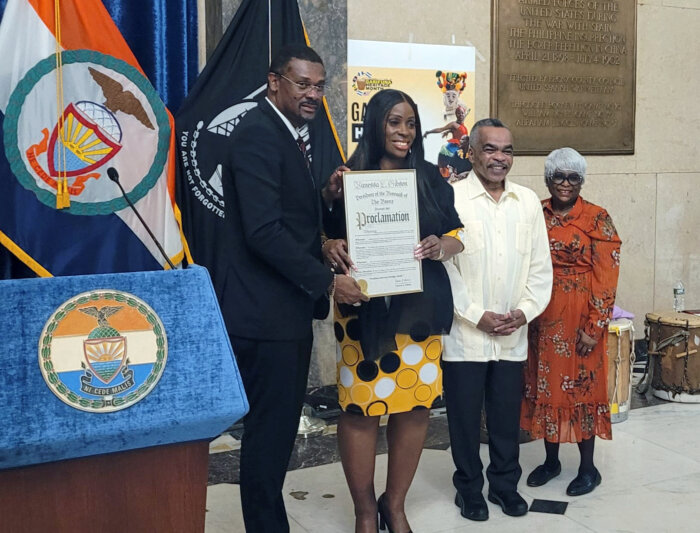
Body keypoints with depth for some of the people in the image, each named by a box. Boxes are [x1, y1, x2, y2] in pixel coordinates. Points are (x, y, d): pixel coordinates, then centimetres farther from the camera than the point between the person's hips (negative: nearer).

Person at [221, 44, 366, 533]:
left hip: (291, 310, 10)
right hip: (266, 313, -10)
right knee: (269, 433, 1)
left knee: (279, 430, 17)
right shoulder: (257, 135, -14)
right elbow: (264, 232, -23)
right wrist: (328, 281, -18)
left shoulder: (299, 133, 15)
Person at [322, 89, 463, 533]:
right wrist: (331, 247, -20)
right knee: (361, 407, -2)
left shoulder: (431, 178, 10)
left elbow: (457, 235, 11)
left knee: (416, 405, 5)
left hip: (421, 307, 3)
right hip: (364, 309, -3)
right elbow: (324, 235, 2)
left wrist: (442, 246, -11)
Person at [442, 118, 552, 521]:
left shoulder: (529, 202, 6)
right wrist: (477, 315, -13)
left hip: (513, 337, 4)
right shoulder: (451, 199, -8)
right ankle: (469, 488, 26)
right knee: (465, 416, 8)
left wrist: (526, 310, -5)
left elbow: (541, 266, 8)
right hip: (465, 335, -3)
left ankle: (505, 484, 32)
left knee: (508, 416, 13)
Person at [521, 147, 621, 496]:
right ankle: (551, 460, 27)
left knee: (581, 386, 4)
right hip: (543, 316, 4)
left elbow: (606, 277, -10)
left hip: (579, 317, -4)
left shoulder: (597, 219, -7)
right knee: (546, 384, 12)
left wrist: (594, 327, -14)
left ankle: (588, 468, 18)